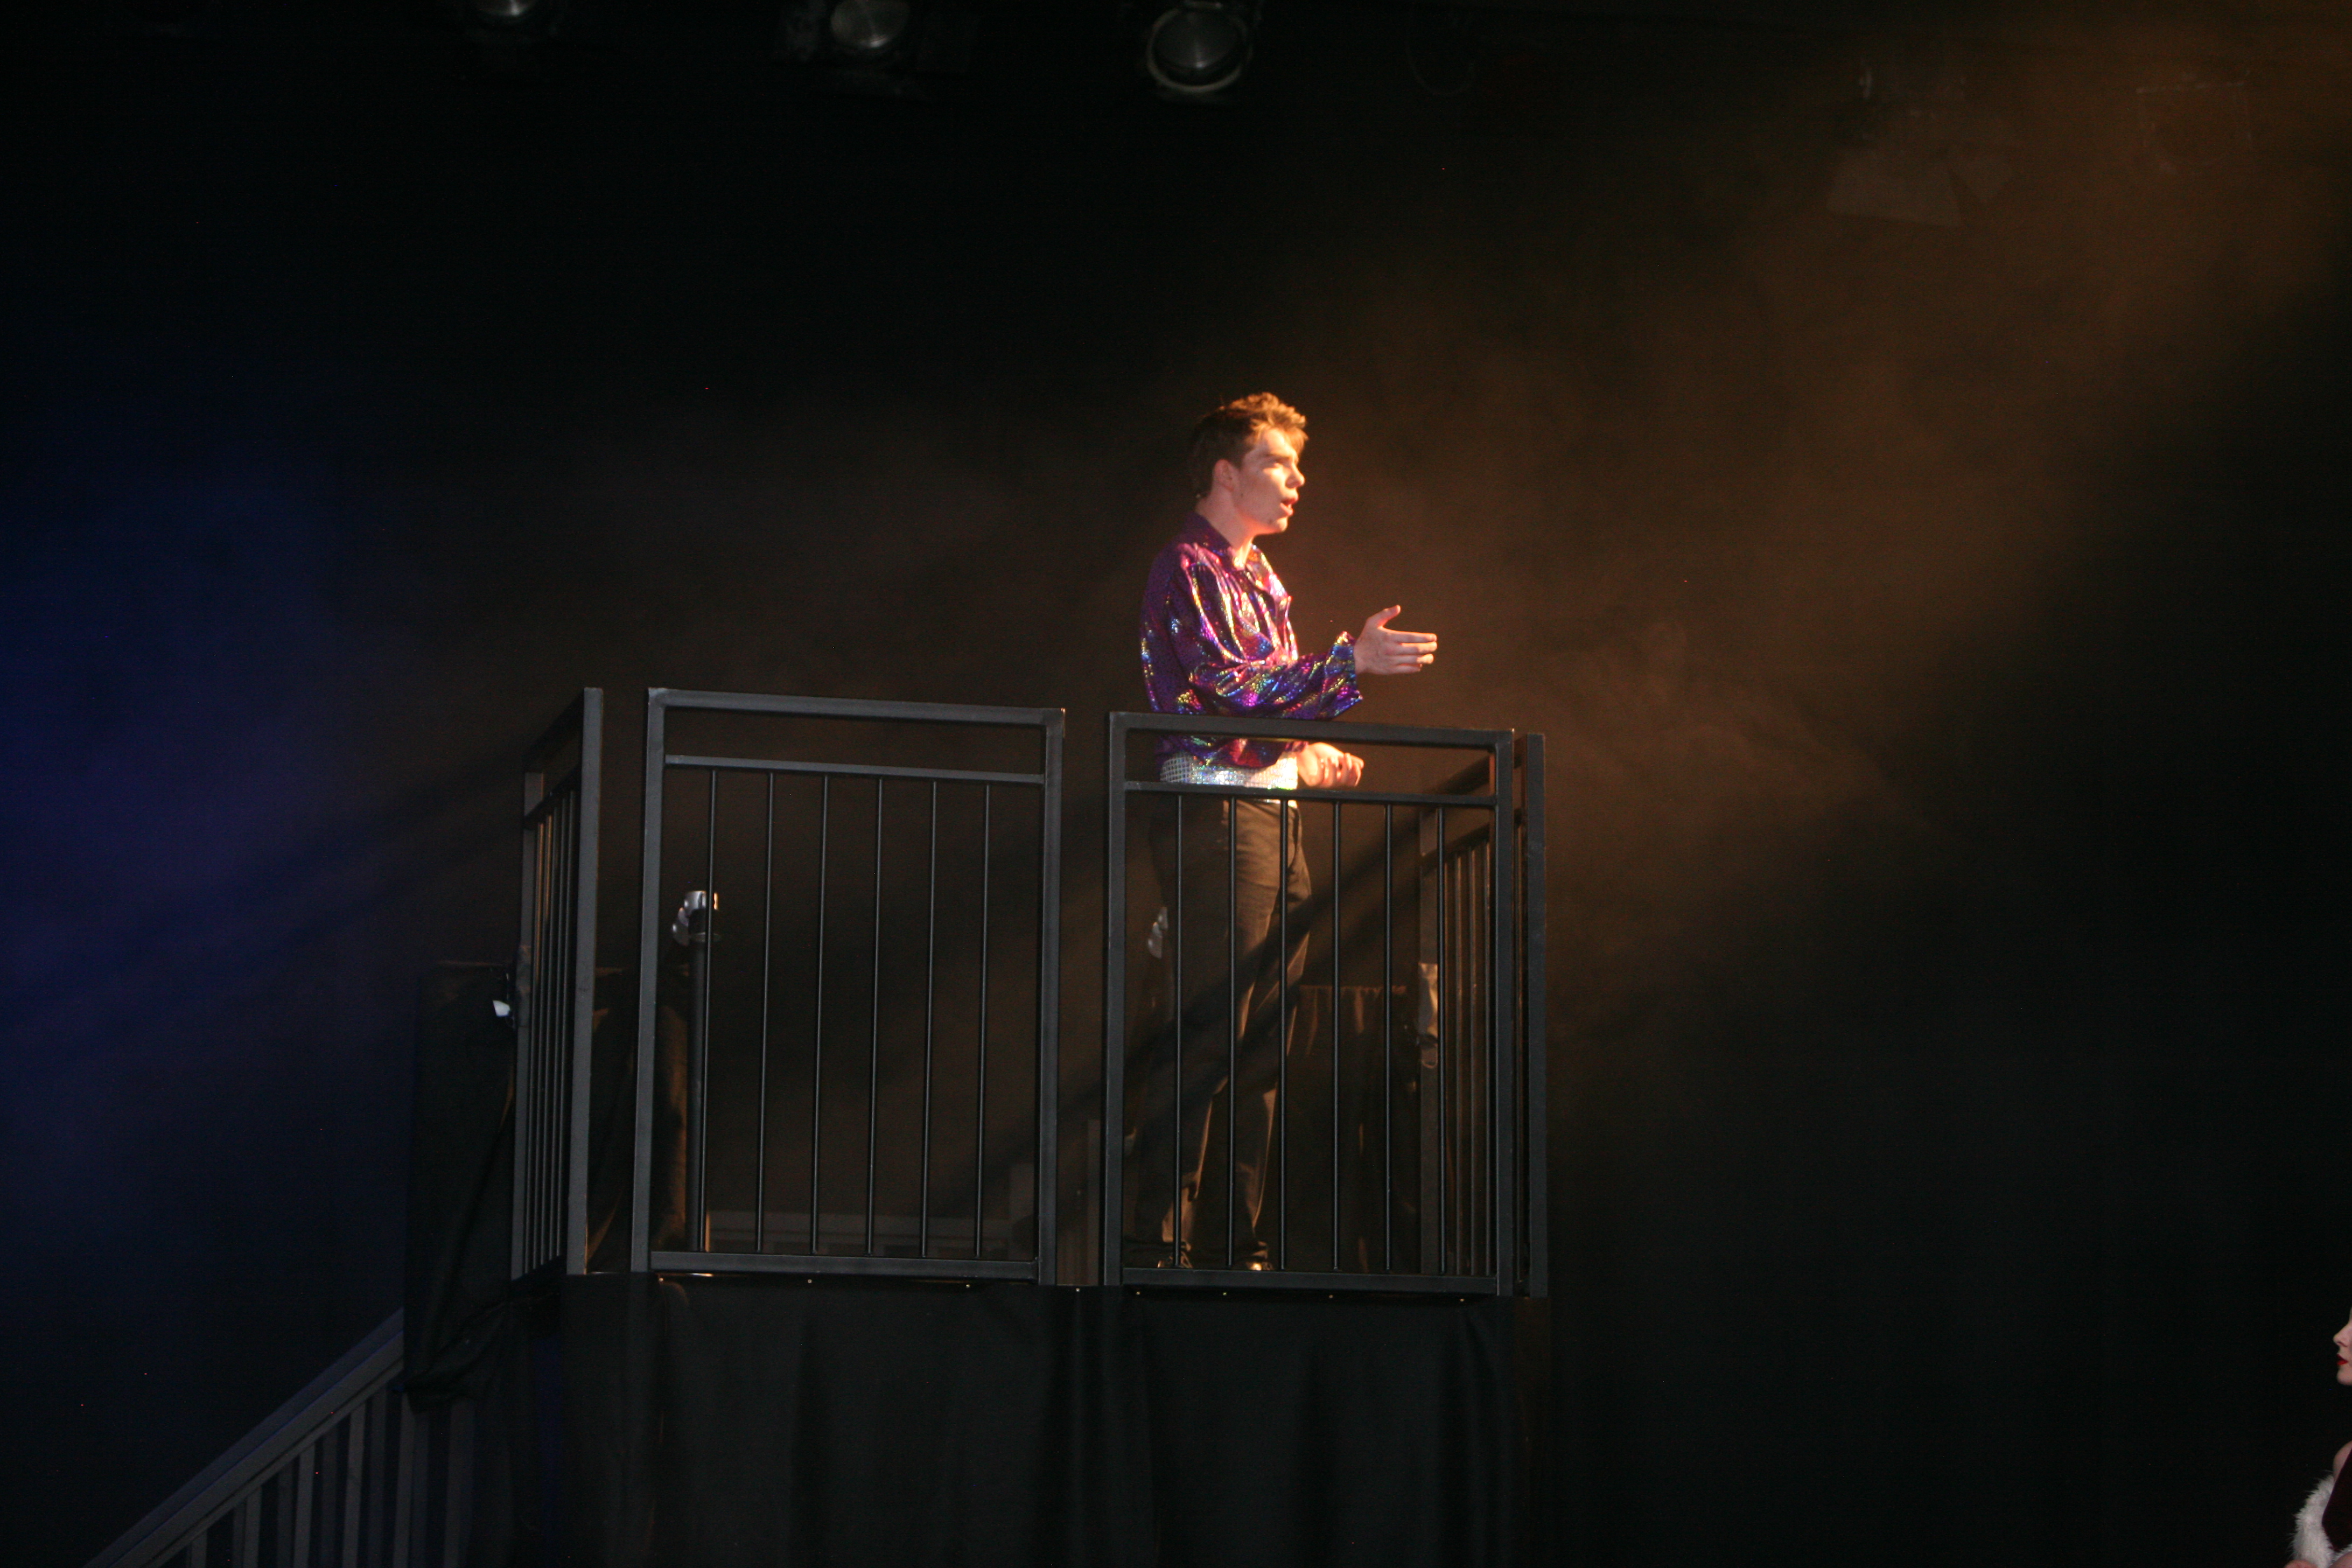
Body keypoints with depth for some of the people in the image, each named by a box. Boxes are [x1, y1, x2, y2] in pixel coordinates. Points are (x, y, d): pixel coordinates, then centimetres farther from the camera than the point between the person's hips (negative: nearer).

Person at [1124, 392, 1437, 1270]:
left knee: (1264, 1040, 6)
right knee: (1205, 1037, -13)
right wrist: (1352, 663, -19)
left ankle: (1244, 1240, 9)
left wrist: (1308, 758, 14)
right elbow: (1231, 689, -18)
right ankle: (1159, 1239, -13)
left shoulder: (1258, 579, 23)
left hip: (1272, 814, 9)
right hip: (1216, 815, -9)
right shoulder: (1188, 571, -6)